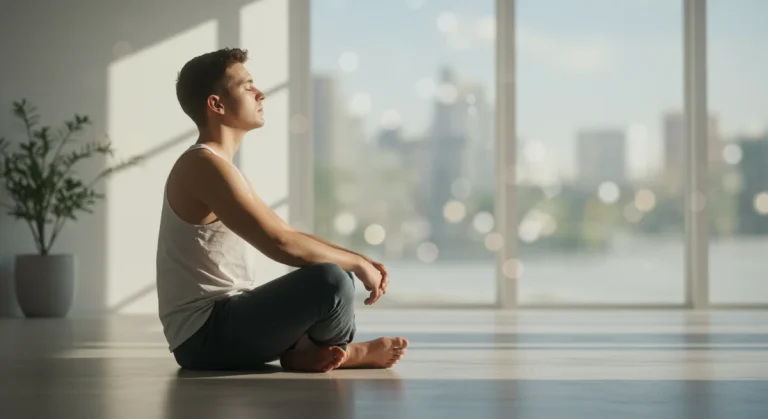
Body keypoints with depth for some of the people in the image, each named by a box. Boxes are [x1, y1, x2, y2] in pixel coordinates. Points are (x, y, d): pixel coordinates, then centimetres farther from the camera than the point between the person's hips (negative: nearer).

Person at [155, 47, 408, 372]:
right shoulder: (205, 166, -15)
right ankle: (343, 352, 3)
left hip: (227, 324, 11)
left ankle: (300, 349, -6)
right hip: (205, 336, -11)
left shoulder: (219, 168, 18)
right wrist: (357, 263, -9)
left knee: (338, 273, 21)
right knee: (331, 281, -28)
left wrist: (358, 261, 7)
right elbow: (281, 244, -23)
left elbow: (288, 237, 21)